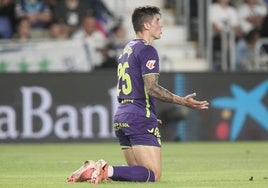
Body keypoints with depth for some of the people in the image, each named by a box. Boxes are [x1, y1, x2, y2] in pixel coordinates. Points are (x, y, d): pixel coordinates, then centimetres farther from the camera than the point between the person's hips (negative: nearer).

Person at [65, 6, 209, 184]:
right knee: (153, 174, -11)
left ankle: (94, 169, -3)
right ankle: (108, 171, -25)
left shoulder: (128, 49, 20)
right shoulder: (147, 50, -8)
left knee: (138, 172, 12)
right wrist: (182, 101, -23)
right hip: (140, 118, -9)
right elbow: (151, 87, -18)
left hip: (121, 117, 9)